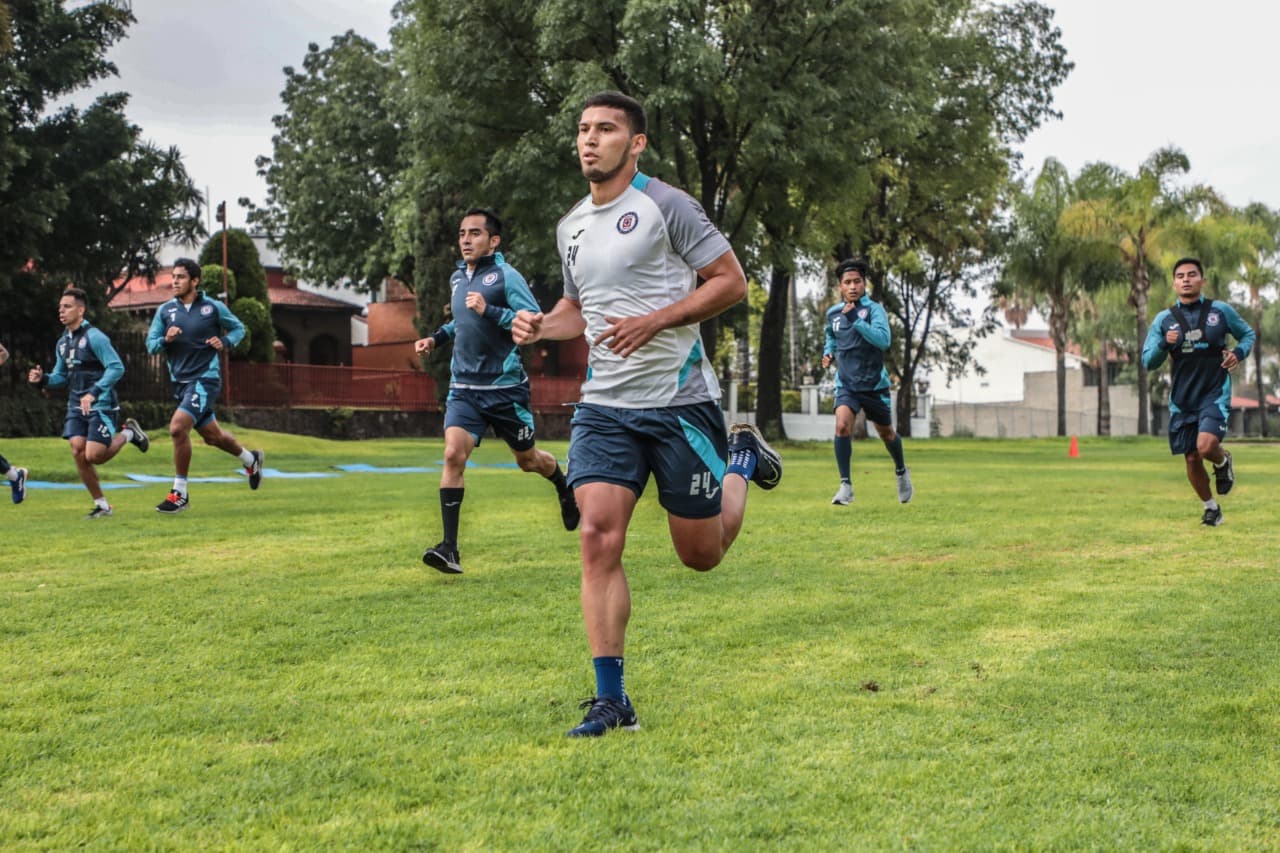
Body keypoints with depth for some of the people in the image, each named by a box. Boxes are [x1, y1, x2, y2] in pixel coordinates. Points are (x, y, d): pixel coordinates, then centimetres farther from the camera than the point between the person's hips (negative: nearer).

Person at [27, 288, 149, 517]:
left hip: (101, 405, -7)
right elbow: (61, 376, 20)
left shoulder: (94, 337, -13)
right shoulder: (63, 342, 11)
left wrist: (94, 393, -28)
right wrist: (42, 379, -2)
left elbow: (117, 368, -19)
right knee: (78, 452, -6)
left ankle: (128, 434, 15)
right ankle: (101, 505, 5)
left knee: (93, 456, -14)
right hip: (76, 406, 7)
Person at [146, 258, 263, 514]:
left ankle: (180, 493, -11)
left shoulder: (213, 307, -6)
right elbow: (150, 344, 4)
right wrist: (165, 340, -17)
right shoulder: (165, 310, 4)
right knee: (212, 436, 17)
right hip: (180, 381, 6)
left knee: (178, 427, -22)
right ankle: (251, 459, 47)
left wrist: (225, 342, -12)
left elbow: (238, 328, 8)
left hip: (205, 378, -5)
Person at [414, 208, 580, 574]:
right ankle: (449, 548, -18)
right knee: (453, 454, -17)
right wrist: (437, 337, 15)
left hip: (505, 387, -4)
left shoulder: (506, 276, -10)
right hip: (464, 388, 4)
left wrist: (489, 311, -27)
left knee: (528, 459, 12)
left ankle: (565, 490, 48)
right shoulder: (457, 278, 11)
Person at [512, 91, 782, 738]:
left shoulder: (664, 205, -7)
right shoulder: (571, 227, 12)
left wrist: (655, 321, -18)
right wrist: (540, 326, 4)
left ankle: (741, 457, 37)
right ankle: (611, 701, -8)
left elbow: (731, 281, -7)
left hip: (680, 401, -4)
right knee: (598, 537, -13)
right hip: (605, 406, 4)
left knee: (701, 553, 5)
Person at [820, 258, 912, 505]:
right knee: (842, 425, -22)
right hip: (846, 383, 2)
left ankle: (901, 471, 45)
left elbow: (883, 340, -30)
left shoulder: (874, 309, -13)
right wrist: (828, 353, 5)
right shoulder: (833, 313, 3)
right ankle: (846, 486, -17)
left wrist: (856, 319, -35)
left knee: (886, 433, 15)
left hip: (874, 383, -2)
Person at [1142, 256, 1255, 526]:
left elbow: (1248, 334, 16)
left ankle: (1223, 462, 12)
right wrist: (1164, 344, -18)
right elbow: (1148, 361, 2)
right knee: (1192, 459, 6)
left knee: (1206, 445, -25)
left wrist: (1239, 353, -5)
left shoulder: (1220, 311, 1)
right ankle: (1211, 508, 29)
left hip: (1215, 393, -3)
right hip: (1182, 398, 3)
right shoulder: (1164, 319, 3)